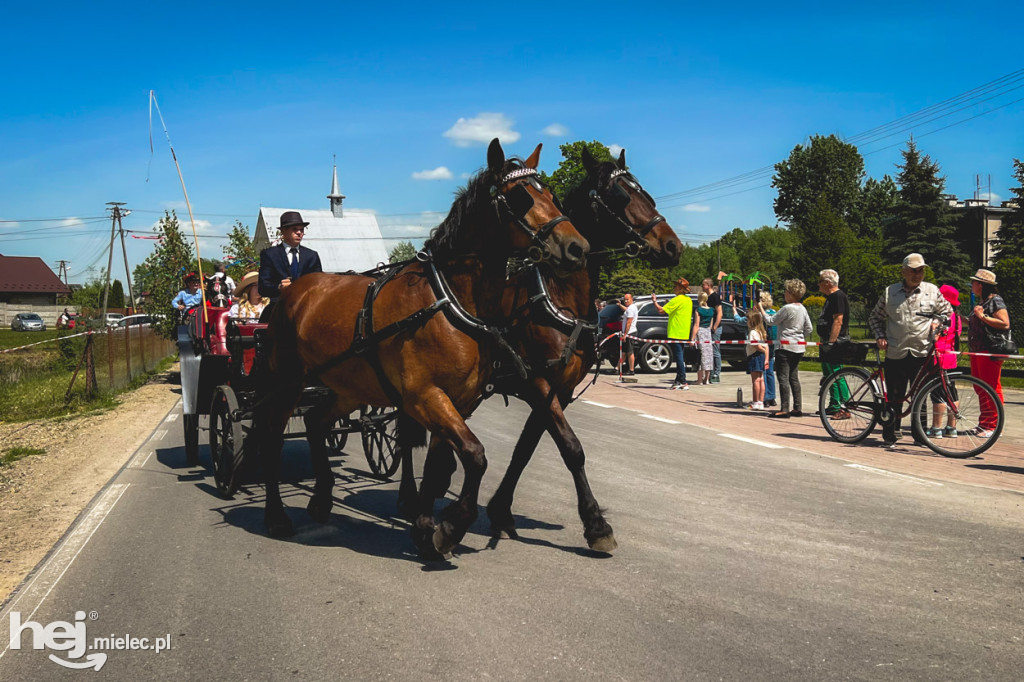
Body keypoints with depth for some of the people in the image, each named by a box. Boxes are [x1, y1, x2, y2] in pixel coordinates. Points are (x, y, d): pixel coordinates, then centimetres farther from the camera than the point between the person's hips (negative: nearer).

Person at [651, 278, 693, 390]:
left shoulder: (677, 300, -15)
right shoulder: (688, 300, 12)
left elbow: (661, 310, -18)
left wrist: (655, 301, -2)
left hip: (676, 333, -9)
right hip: (684, 334, 9)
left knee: (679, 357, -8)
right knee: (680, 357, 14)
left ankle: (683, 383, -9)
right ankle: (678, 381, 21)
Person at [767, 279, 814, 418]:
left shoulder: (787, 308, -14)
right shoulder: (803, 309, 10)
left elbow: (772, 321, -7)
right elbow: (809, 329, 13)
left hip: (785, 346, -8)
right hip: (799, 348, 8)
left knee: (783, 378, -7)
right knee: (794, 378, 13)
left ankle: (784, 409, -10)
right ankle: (797, 408, 14)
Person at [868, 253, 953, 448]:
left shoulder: (932, 291, 7)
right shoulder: (889, 292, 7)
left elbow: (947, 312, 18)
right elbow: (875, 317, 15)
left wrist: (937, 322, -2)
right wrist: (880, 337, 1)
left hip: (922, 353, 0)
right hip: (895, 353, 0)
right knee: (894, 397, 2)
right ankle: (890, 434, 11)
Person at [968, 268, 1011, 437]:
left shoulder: (995, 301, -10)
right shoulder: (981, 302, 19)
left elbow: (1005, 324, -21)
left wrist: (983, 317, -21)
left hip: (990, 351, -10)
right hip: (977, 351, 10)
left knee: (992, 388, -7)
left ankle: (993, 426, -5)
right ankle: (984, 423, 19)